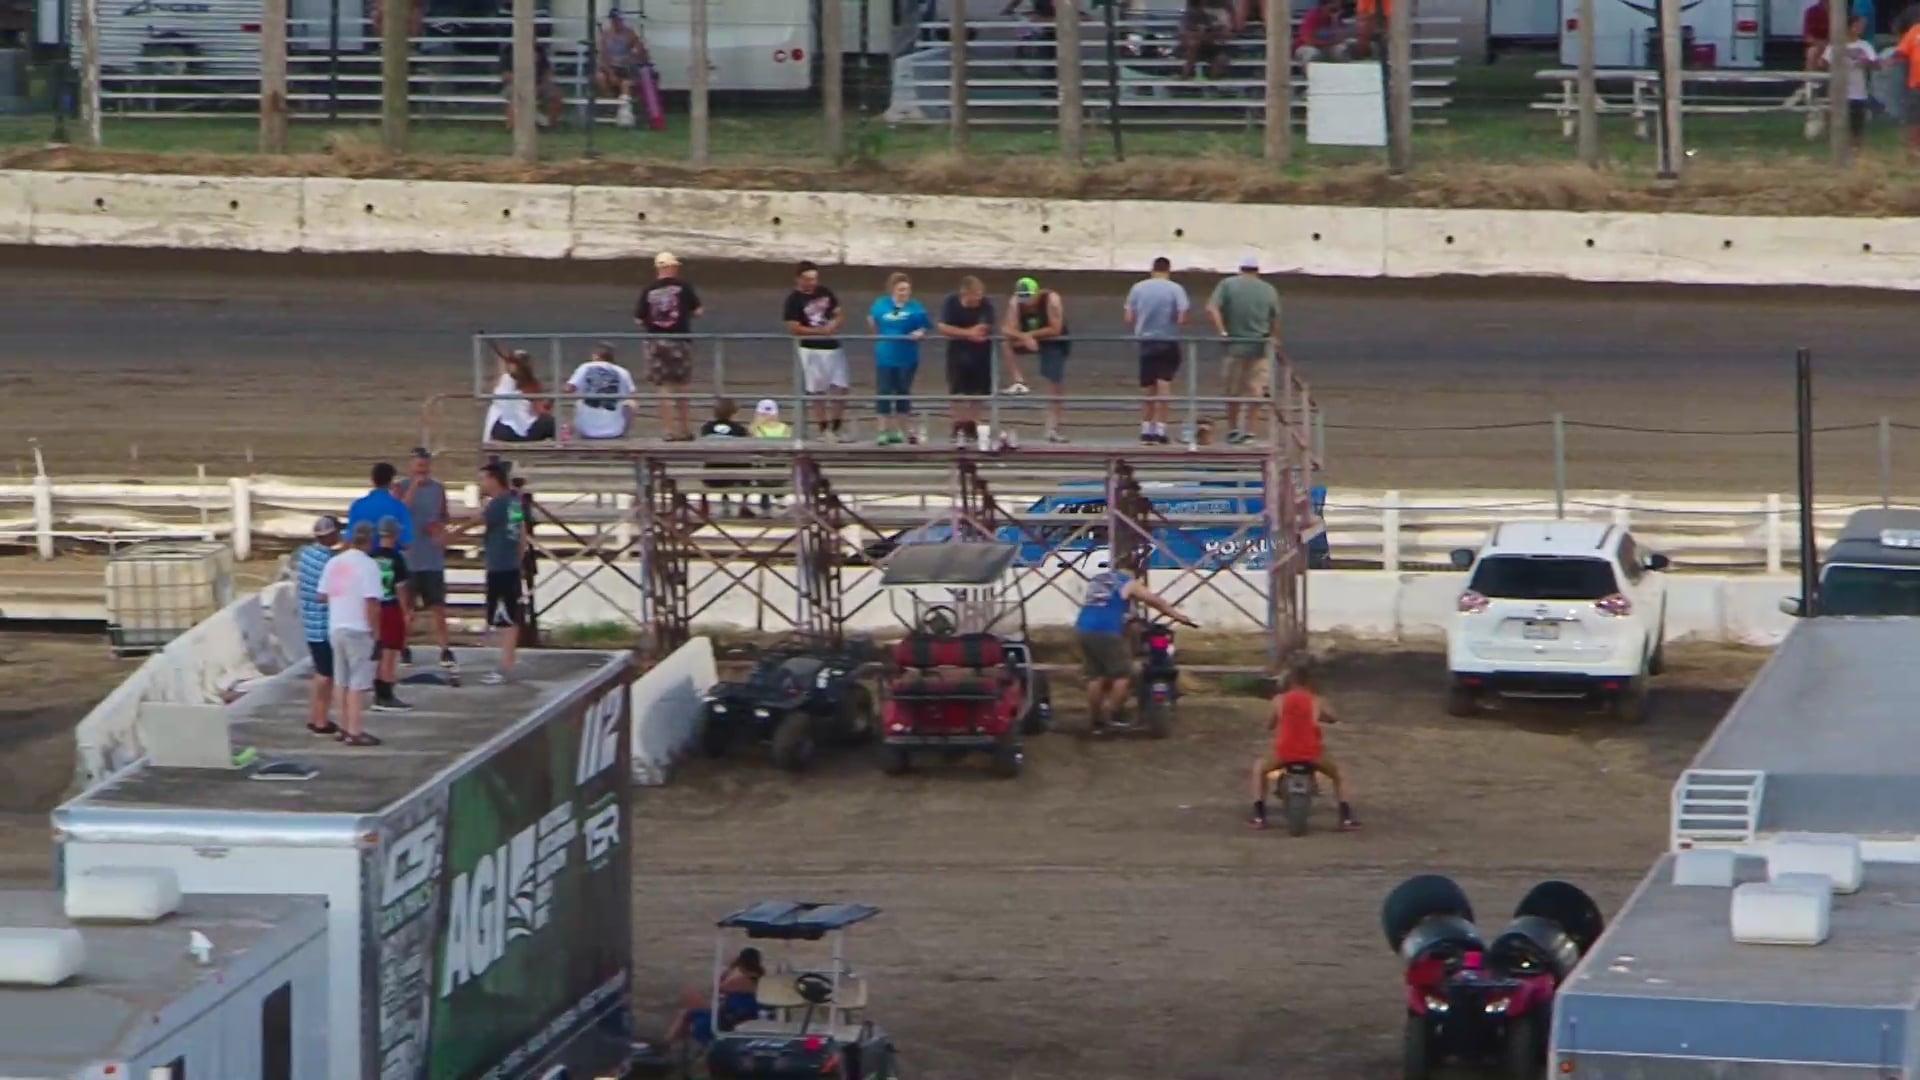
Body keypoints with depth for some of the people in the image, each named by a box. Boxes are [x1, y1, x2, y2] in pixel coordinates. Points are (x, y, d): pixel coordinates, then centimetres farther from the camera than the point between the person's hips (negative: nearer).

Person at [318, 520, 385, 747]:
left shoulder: (334, 562, 7)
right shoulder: (368, 565, -14)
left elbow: (323, 595, 10)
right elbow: (372, 602, -19)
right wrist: (374, 629, -11)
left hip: (336, 627, 7)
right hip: (358, 629, -7)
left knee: (342, 681, 16)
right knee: (358, 683, -3)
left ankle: (345, 728, 22)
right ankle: (355, 732, -4)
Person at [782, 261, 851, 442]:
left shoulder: (825, 292, 7)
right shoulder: (794, 300, -9)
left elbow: (839, 314, 14)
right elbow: (794, 328, -14)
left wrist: (834, 324, -9)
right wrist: (820, 331, -19)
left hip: (833, 347, 5)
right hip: (811, 350, -5)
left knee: (840, 389, 4)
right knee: (818, 392, 2)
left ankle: (835, 429, 15)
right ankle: (824, 430, 10)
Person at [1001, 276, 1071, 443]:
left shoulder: (1051, 300, -28)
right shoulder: (1015, 303, -19)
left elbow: (1055, 330, -28)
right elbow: (1010, 330, -23)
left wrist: (1030, 335, -27)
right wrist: (1024, 337, -43)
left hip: (1054, 342, -4)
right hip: (1030, 339, 4)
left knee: (1056, 384, -6)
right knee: (1007, 342, -23)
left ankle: (1053, 429, -1)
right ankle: (1017, 382, -15)